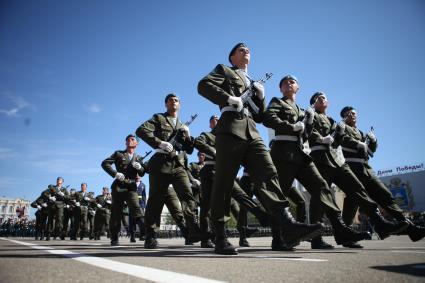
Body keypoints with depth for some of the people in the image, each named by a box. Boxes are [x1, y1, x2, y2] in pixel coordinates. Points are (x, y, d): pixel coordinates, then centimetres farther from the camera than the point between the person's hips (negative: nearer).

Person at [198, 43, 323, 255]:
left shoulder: (253, 83, 34)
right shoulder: (224, 70, 20)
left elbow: (259, 117, 28)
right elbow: (203, 85, -1)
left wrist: (260, 96, 11)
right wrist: (229, 98, -12)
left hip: (252, 133, 6)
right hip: (230, 129, -5)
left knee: (268, 173, -13)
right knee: (223, 182, -7)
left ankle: (289, 227, -21)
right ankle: (220, 237, -3)